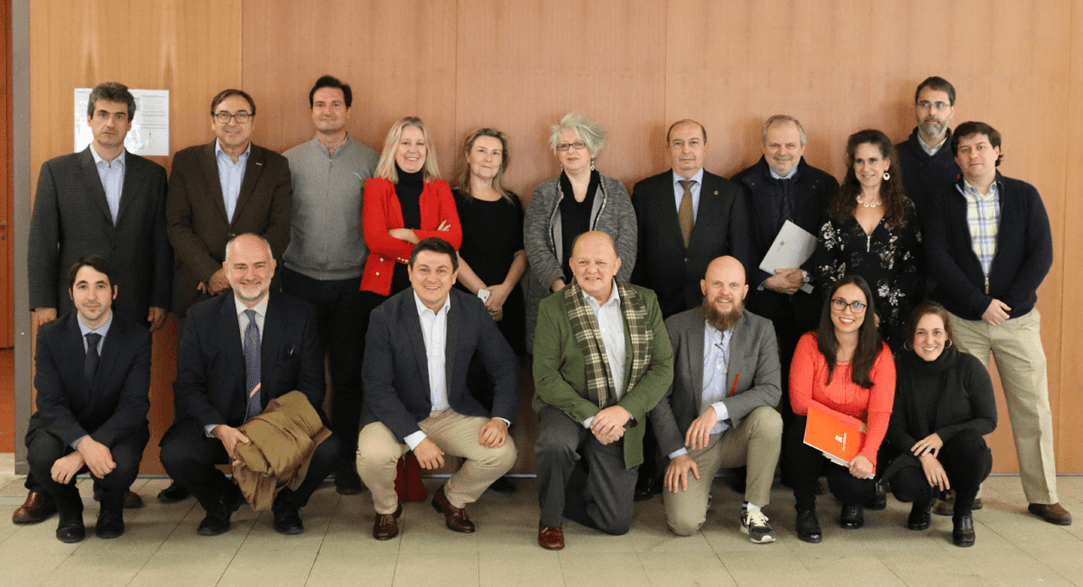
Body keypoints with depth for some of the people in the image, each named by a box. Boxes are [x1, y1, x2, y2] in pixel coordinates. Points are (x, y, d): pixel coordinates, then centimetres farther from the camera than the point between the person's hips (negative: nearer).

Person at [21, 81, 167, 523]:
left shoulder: (151, 174, 10)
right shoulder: (58, 171, 5)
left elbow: (160, 241, 8)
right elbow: (41, 241, 2)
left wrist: (159, 299, 2)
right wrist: (43, 302, -5)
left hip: (132, 307, 2)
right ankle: (43, 489, 8)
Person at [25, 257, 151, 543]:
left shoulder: (137, 339, -10)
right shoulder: (50, 336, -7)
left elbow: (134, 406, -17)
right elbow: (50, 403, -14)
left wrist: (86, 451, -30)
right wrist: (83, 443, -35)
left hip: (116, 430, -1)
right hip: (63, 427, 1)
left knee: (122, 465, -34)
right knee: (42, 456, -32)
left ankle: (111, 509, 5)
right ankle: (69, 510, 3)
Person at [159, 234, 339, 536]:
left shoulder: (301, 315, 0)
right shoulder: (201, 317, 0)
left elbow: (311, 386, -3)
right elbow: (188, 387, -3)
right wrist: (219, 429, -23)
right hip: (220, 425, 1)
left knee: (327, 449, -29)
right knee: (175, 453, -28)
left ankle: (288, 504, 6)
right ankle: (222, 500, 8)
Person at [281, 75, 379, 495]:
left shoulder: (370, 162, 4)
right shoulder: (291, 160, 5)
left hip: (351, 283, 0)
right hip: (300, 280, 0)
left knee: (348, 376, 4)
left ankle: (345, 464, 15)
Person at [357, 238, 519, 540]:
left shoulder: (473, 309, -6)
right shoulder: (385, 317, -16)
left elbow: (505, 367, 2)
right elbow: (378, 388, -17)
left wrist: (501, 418, -14)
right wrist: (416, 439, -25)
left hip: (454, 412, 3)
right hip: (397, 415, -3)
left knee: (503, 452, -18)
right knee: (373, 455, -31)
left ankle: (451, 498, 14)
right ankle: (386, 509, 6)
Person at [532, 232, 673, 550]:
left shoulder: (645, 302, 0)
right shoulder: (553, 308, -7)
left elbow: (663, 368, -3)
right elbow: (545, 377, -12)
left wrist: (625, 410, -17)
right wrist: (590, 417, -22)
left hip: (620, 417, 2)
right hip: (568, 406, -2)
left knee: (616, 523, 0)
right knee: (555, 442, -38)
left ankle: (571, 493, 34)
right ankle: (550, 519, -8)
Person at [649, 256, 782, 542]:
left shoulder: (761, 330, -3)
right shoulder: (677, 327, -6)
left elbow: (771, 390, -13)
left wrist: (718, 410, -28)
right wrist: (676, 452, -11)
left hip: (738, 436, 2)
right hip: (690, 441, -1)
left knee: (769, 419, -32)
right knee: (684, 523, -22)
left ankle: (753, 511, -12)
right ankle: (695, 492, 17)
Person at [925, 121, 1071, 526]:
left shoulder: (1024, 196, 5)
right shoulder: (944, 201, 3)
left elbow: (1041, 254, -2)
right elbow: (939, 259, -6)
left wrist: (1006, 303, -11)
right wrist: (981, 304, -13)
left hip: (1017, 318, 1)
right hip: (963, 320, 0)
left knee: (1033, 407, 1)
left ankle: (1043, 496, 11)